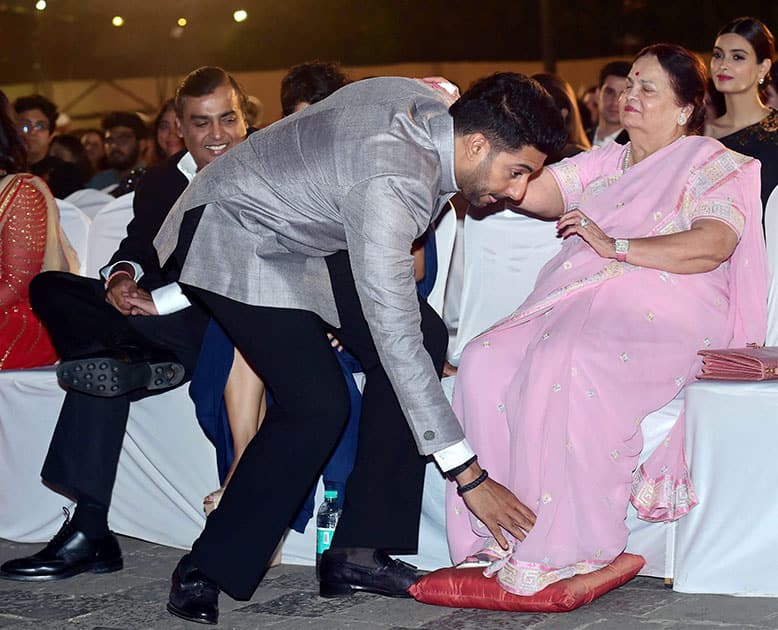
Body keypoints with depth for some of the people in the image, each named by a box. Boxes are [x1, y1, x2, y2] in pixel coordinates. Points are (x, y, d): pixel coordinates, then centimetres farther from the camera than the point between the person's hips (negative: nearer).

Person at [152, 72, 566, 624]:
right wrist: (466, 472, -34)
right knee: (316, 406, -21)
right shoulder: (389, 184, -36)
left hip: (304, 232, 10)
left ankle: (357, 551, -2)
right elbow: (393, 335, -37)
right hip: (231, 239, -10)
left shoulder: (434, 101, -9)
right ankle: (205, 573, -4)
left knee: (427, 336, -4)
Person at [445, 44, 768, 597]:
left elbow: (713, 245, -11)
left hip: (661, 311, -6)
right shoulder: (603, 163, 26)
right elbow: (530, 192, 12)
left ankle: (566, 548, -29)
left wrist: (615, 246, -15)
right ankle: (507, 535, -19)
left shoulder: (713, 165, 8)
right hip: (573, 300, 6)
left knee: (564, 362, -35)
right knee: (485, 363, -21)